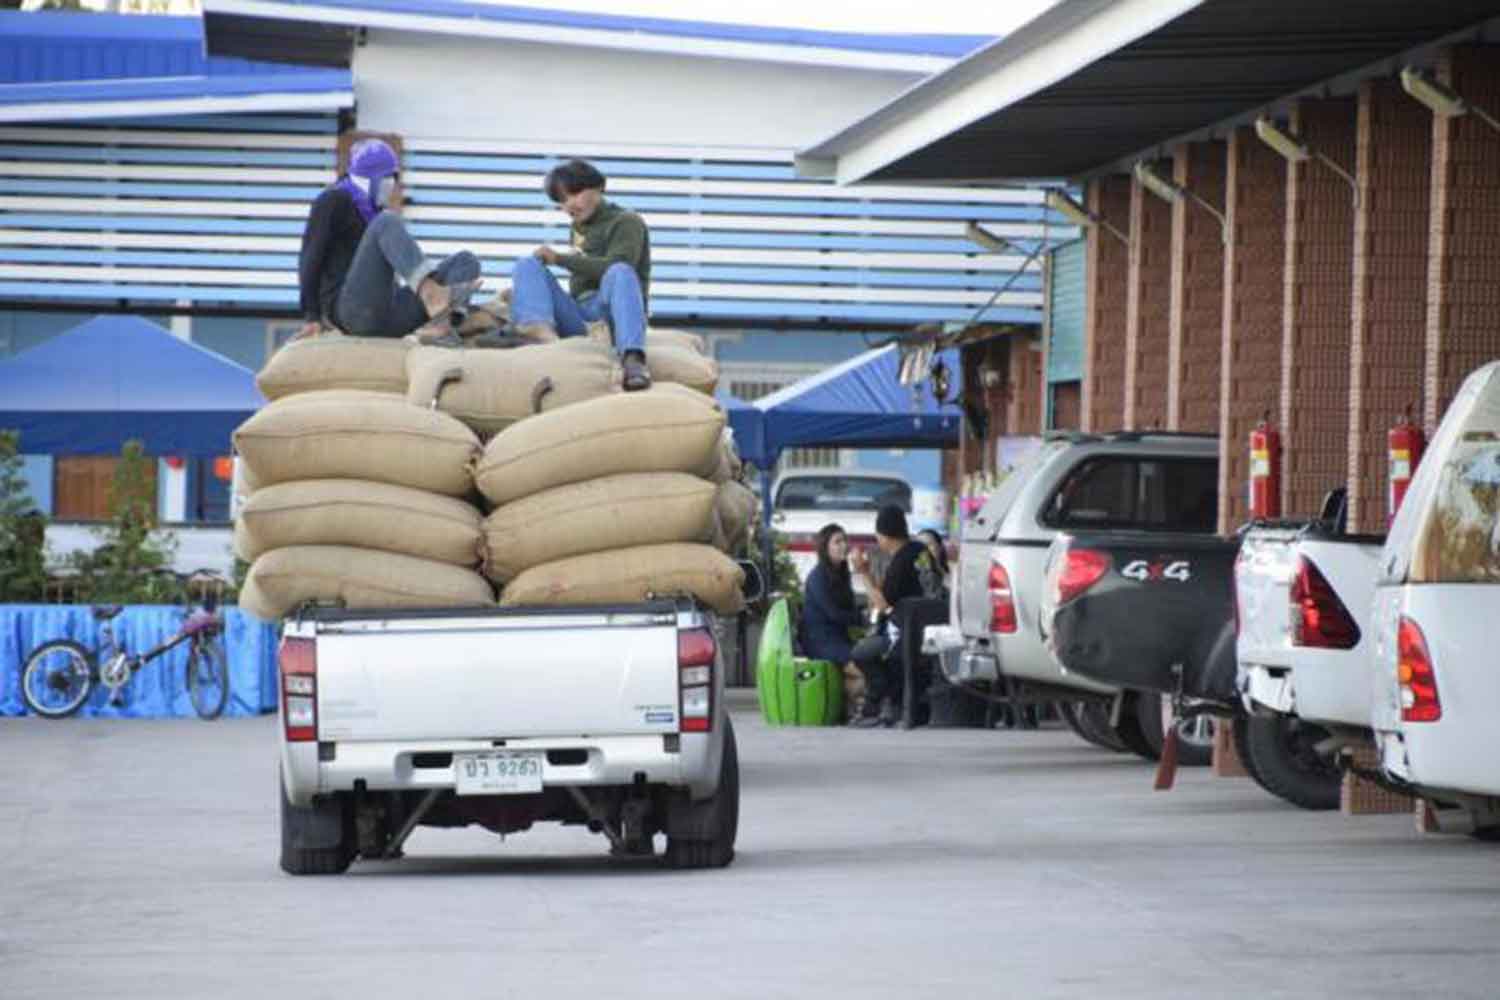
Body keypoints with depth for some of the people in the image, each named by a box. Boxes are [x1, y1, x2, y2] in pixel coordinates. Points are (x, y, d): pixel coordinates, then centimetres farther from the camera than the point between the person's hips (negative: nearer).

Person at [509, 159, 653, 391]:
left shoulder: (626, 222, 4)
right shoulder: (580, 227, 25)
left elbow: (613, 267, -13)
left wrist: (560, 259, -11)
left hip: (609, 315, -6)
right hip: (579, 316, 6)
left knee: (621, 272, -35)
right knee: (527, 266, -7)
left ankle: (632, 358, -60)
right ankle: (545, 335, -40)